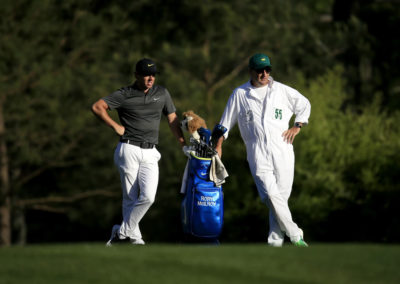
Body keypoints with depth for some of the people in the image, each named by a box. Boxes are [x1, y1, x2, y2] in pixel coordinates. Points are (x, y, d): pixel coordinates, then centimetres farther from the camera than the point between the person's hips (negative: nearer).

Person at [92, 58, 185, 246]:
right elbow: (97, 107, -8)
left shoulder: (162, 94, 12)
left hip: (150, 154, 3)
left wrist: (184, 145, 11)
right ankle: (134, 237, 6)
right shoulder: (124, 95, -1)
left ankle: (123, 232, -1)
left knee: (148, 196, -13)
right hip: (129, 150, -3)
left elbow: (173, 120, 17)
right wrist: (115, 126, -8)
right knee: (130, 198, -2)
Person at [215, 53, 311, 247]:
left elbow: (304, 104, 25)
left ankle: (275, 240, 7)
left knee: (282, 197, -2)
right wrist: (218, 146, 17)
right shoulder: (239, 95, 8)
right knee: (271, 196, -18)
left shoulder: (282, 91, 10)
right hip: (258, 154, -2)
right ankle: (295, 235, -13)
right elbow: (226, 123, 18)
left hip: (282, 152, 2)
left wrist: (297, 126, 14)